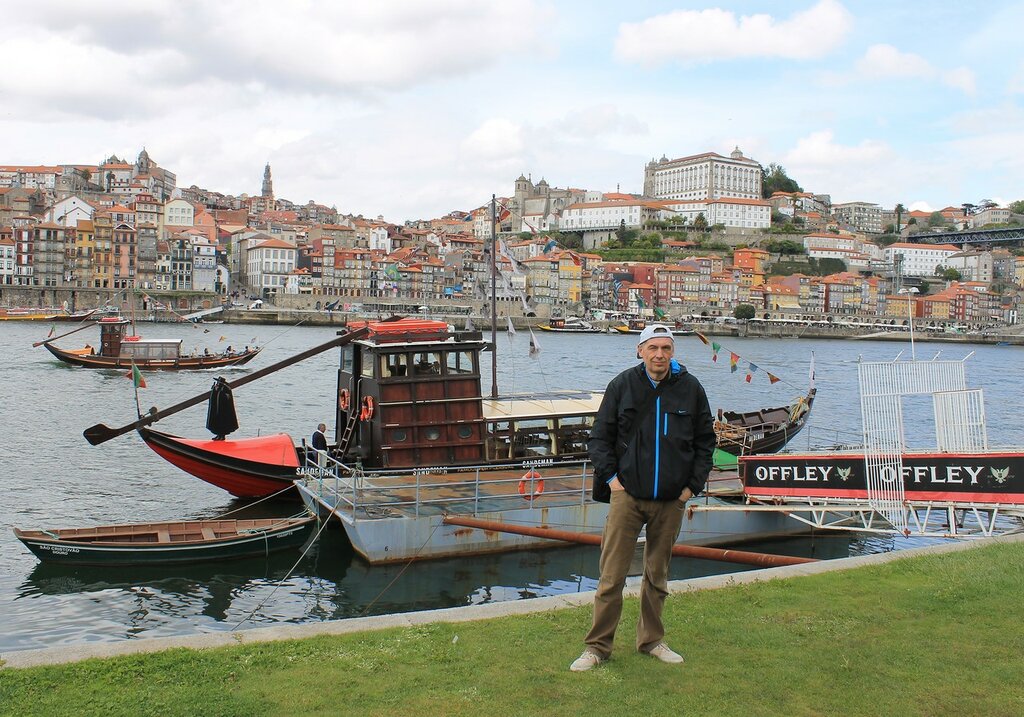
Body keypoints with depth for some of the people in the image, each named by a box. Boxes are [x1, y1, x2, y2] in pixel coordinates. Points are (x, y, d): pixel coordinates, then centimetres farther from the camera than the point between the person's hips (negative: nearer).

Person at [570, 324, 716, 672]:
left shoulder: (691, 388, 3)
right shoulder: (622, 385, 0)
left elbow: (705, 441, 12)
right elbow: (600, 436, 6)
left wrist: (693, 485, 4)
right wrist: (610, 476, -4)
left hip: (671, 500, 2)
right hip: (627, 496, -2)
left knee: (658, 576, 14)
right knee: (612, 575, -2)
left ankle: (652, 640, 28)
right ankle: (598, 646, 8)